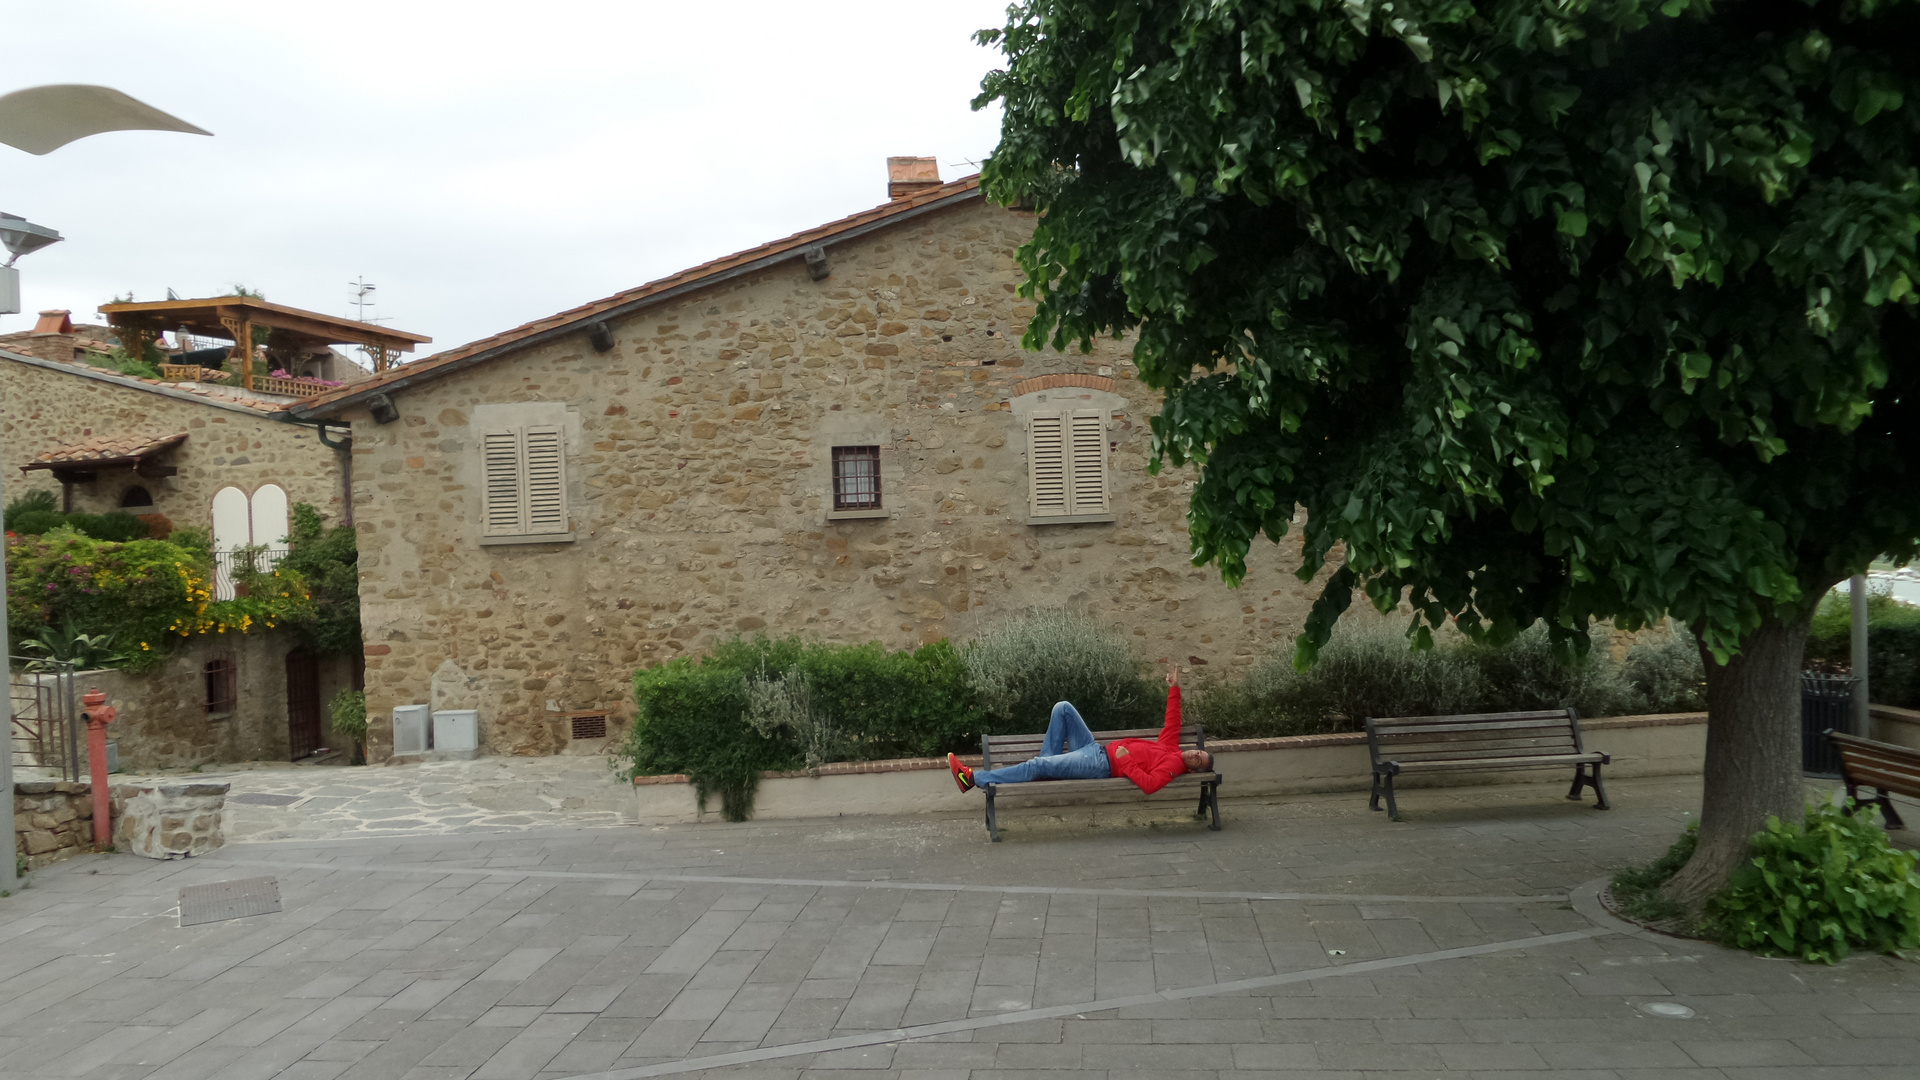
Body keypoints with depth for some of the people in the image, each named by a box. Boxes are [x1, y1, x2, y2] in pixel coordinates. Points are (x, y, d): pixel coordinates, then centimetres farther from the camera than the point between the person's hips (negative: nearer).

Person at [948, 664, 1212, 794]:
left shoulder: (1173, 766, -13)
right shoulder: (1171, 749, 11)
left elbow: (1149, 784, -32)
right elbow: (1172, 721, 21)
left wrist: (1126, 761, -27)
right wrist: (1174, 688, 18)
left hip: (1100, 766, -9)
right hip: (1096, 749, 9)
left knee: (1036, 765, -18)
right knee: (1063, 708, 2)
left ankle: (973, 778, -14)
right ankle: (1051, 760, 7)